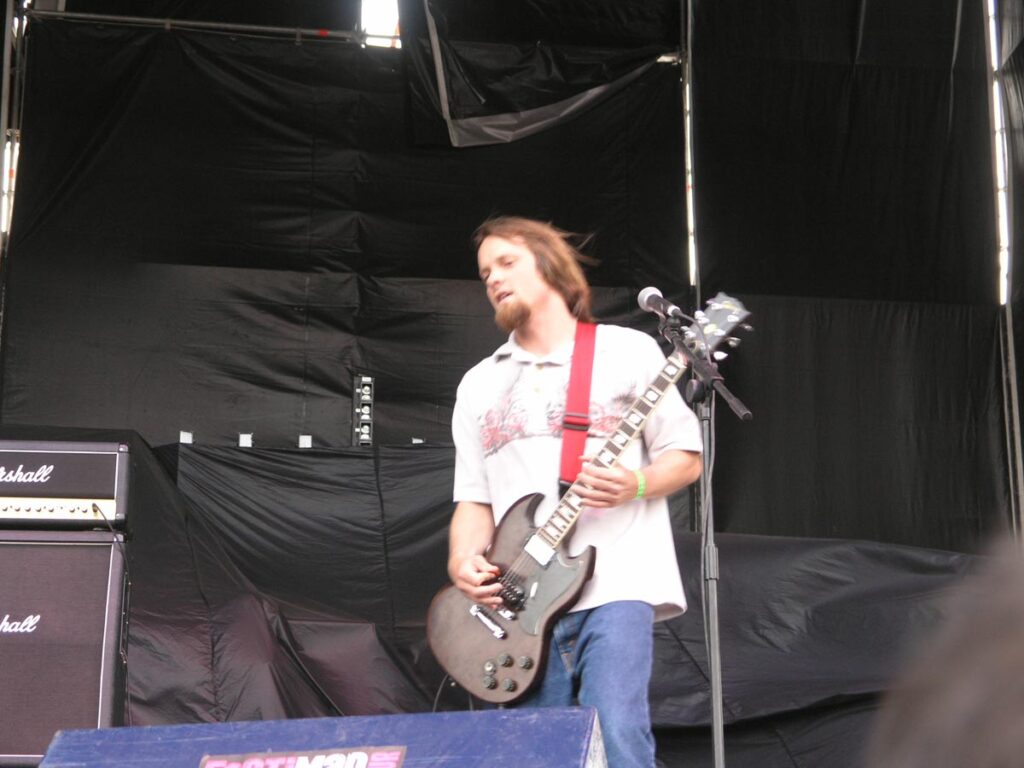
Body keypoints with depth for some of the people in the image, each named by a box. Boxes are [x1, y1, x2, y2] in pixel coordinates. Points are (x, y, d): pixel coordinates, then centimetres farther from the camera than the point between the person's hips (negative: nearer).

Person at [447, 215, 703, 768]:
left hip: (615, 584, -4)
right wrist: (463, 560, -5)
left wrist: (635, 484, -15)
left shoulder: (629, 351, 6)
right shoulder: (479, 384, 18)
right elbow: (474, 498, 16)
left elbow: (686, 458, 6)